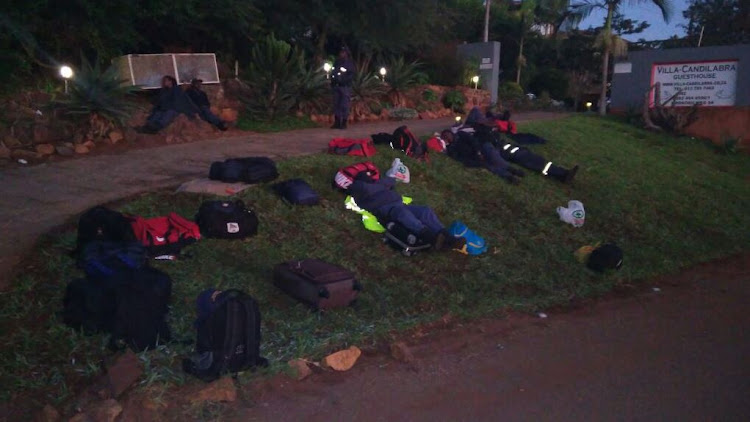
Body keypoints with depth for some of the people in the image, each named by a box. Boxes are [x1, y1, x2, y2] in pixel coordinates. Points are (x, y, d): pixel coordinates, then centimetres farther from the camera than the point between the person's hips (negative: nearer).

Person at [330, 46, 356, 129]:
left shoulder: (350, 63, -1)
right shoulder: (337, 62, 15)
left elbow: (351, 76, -8)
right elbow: (333, 72, 20)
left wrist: (344, 80, -20)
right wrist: (332, 82, 6)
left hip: (345, 87, -6)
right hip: (336, 86, 6)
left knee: (344, 105, -7)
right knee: (336, 104, 5)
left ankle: (344, 123, -2)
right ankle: (337, 122, 11)